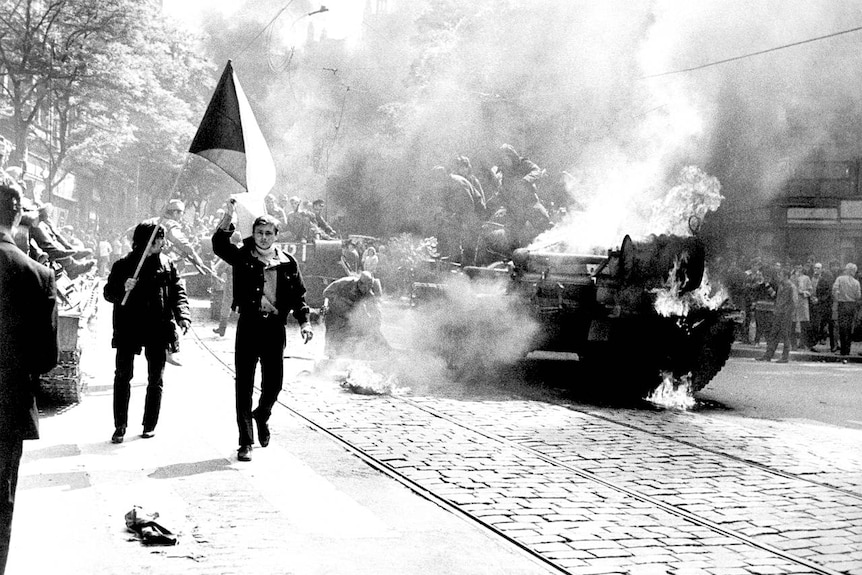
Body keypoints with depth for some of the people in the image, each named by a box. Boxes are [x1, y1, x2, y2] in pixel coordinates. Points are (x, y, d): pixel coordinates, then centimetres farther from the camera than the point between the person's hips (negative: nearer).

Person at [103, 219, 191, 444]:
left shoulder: (167, 265, 5)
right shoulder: (123, 265, 2)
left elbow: (178, 292, 0)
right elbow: (108, 292, 2)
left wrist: (183, 316, -17)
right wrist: (123, 288, -20)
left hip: (158, 330, 2)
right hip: (128, 329, -1)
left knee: (156, 379, 6)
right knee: (122, 376, -5)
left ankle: (149, 425, 17)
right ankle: (120, 426, 0)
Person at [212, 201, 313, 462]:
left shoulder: (287, 262, 7)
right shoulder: (243, 257, 2)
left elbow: (298, 294, 10)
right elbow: (219, 245, -14)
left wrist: (304, 322, -2)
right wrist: (228, 218, -26)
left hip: (275, 326, 2)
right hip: (249, 324, -2)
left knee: (274, 384, 7)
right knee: (244, 385, -2)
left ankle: (262, 415, 41)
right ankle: (245, 443, 3)